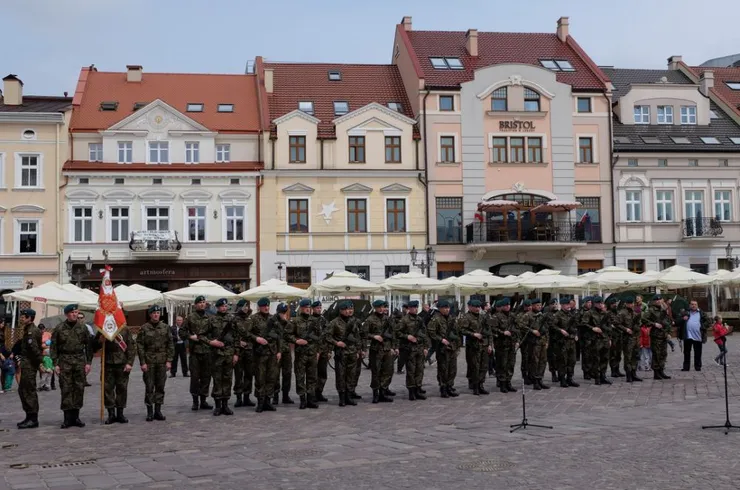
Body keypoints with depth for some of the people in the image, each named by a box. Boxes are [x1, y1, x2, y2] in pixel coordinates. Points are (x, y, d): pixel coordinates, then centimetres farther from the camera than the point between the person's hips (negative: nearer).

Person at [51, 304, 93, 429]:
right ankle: (67, 417, 1)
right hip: (64, 361, -2)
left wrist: (88, 362, 2)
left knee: (79, 388, 3)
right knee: (66, 389, -3)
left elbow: (88, 345, 8)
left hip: (80, 361, 2)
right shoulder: (59, 328, 1)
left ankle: (75, 416, 11)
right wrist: (55, 364, -4)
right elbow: (54, 347, 3)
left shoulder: (82, 327, 6)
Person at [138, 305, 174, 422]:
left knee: (160, 387, 5)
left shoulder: (165, 327, 6)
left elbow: (170, 345, 6)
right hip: (149, 362, -2)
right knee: (149, 387, -1)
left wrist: (169, 360, -1)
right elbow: (140, 346, -3)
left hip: (162, 362, 2)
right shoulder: (144, 328, -1)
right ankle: (150, 412, 7)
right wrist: (142, 362, -8)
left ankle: (158, 411, 13)